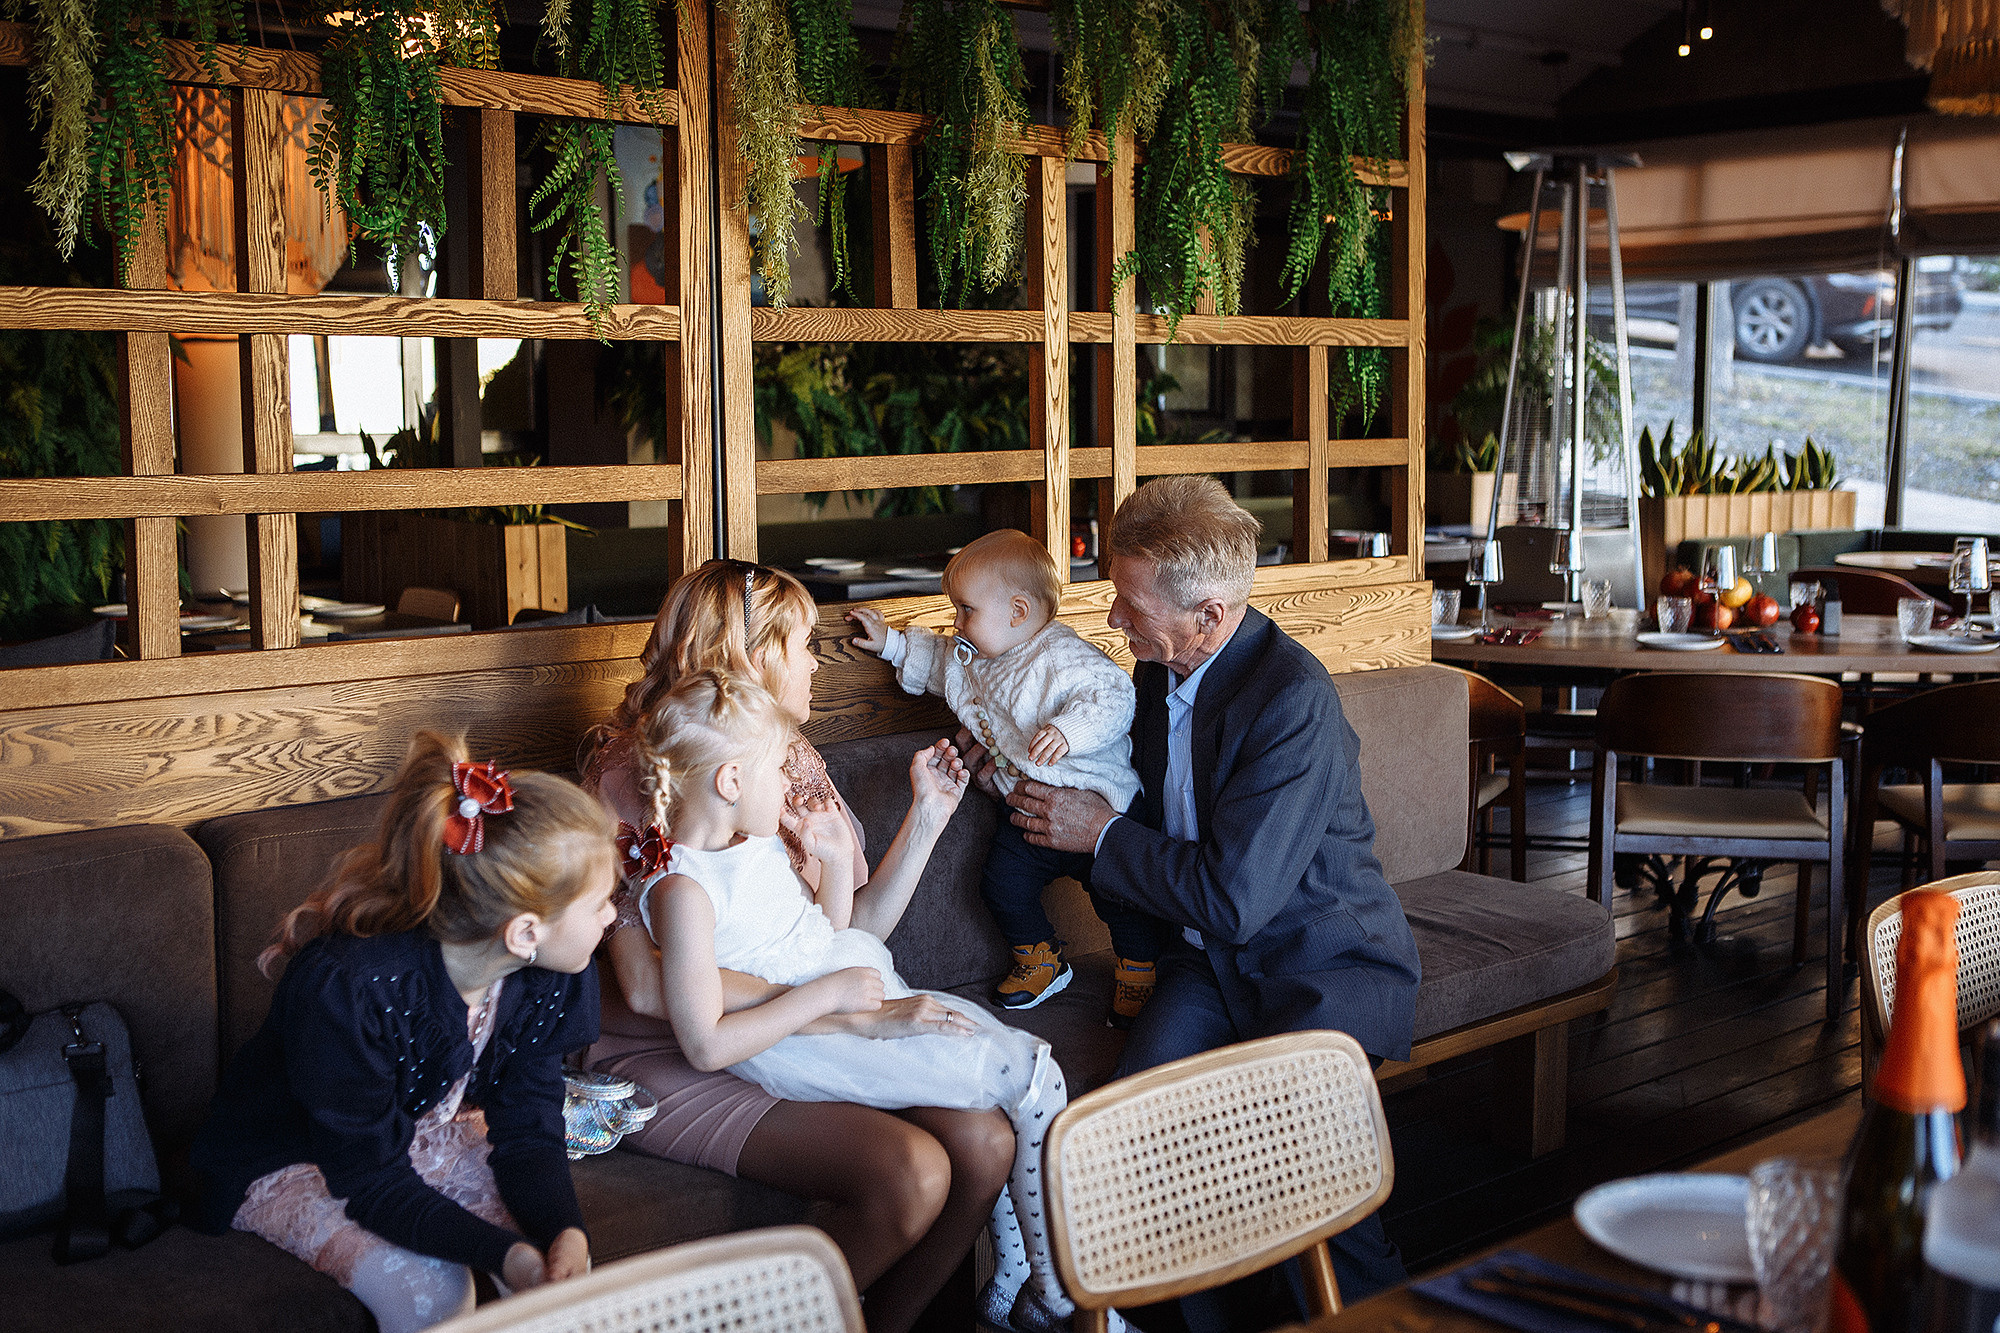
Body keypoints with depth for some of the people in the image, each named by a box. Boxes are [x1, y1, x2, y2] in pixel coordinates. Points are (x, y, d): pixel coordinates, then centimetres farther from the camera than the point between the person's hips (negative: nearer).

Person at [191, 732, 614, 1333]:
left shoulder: (549, 978, -18)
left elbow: (528, 1130, -13)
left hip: (428, 1132, 5)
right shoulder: (348, 988, -38)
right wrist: (505, 1255, -44)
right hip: (292, 1162, -5)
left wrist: (563, 1232, -34)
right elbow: (372, 1181, -32)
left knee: (561, 1257, -20)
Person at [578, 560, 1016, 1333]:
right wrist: (845, 1013, -26)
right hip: (677, 1060, -7)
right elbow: (648, 983, -22)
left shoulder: (793, 758, 13)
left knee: (984, 1144, -16)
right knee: (909, 1174, -26)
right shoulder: (632, 774, -10)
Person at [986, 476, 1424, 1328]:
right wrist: (1042, 771, 9)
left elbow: (1232, 898, -25)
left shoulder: (1295, 700, -22)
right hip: (1212, 956, 7)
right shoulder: (1159, 672, 5)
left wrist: (1098, 834, -13)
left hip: (1327, 967, -6)